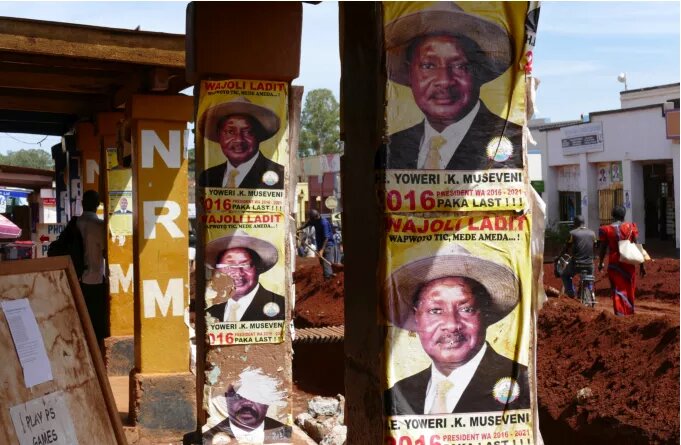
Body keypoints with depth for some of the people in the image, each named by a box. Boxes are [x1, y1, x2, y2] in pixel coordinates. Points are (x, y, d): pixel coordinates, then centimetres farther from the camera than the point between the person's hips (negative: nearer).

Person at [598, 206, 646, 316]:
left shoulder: (606, 229, -4)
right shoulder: (630, 227, -2)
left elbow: (603, 248, 0)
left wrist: (600, 263, 15)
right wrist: (641, 265, 2)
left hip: (614, 264, -1)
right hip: (629, 264, 1)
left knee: (618, 290, 3)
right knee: (629, 290, 17)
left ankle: (620, 314, -7)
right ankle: (630, 312, 31)